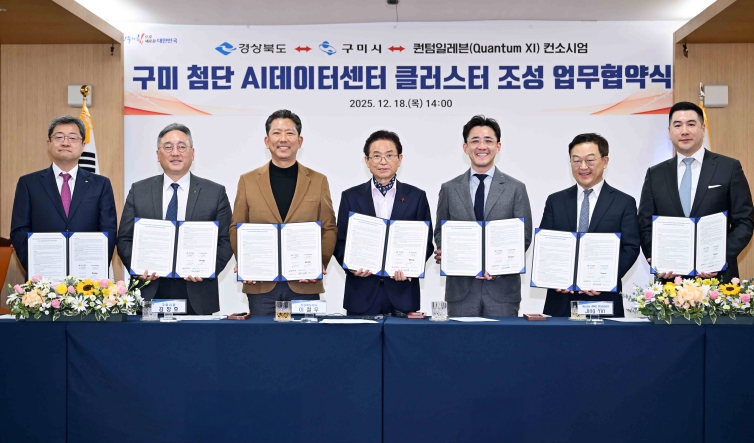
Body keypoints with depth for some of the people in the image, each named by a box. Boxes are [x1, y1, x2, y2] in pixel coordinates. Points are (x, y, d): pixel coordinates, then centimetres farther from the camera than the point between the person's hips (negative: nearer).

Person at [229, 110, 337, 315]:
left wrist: (321, 262, -11)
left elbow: (329, 228, 5)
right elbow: (236, 228, 7)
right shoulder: (248, 180, 7)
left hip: (305, 284, 0)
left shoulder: (318, 181, 6)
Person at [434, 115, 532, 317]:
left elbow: (524, 235, 2)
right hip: (461, 287, 1)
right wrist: (443, 253, -10)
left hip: (502, 287, -1)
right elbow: (440, 231, 12)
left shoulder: (516, 189, 4)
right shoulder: (449, 189, 8)